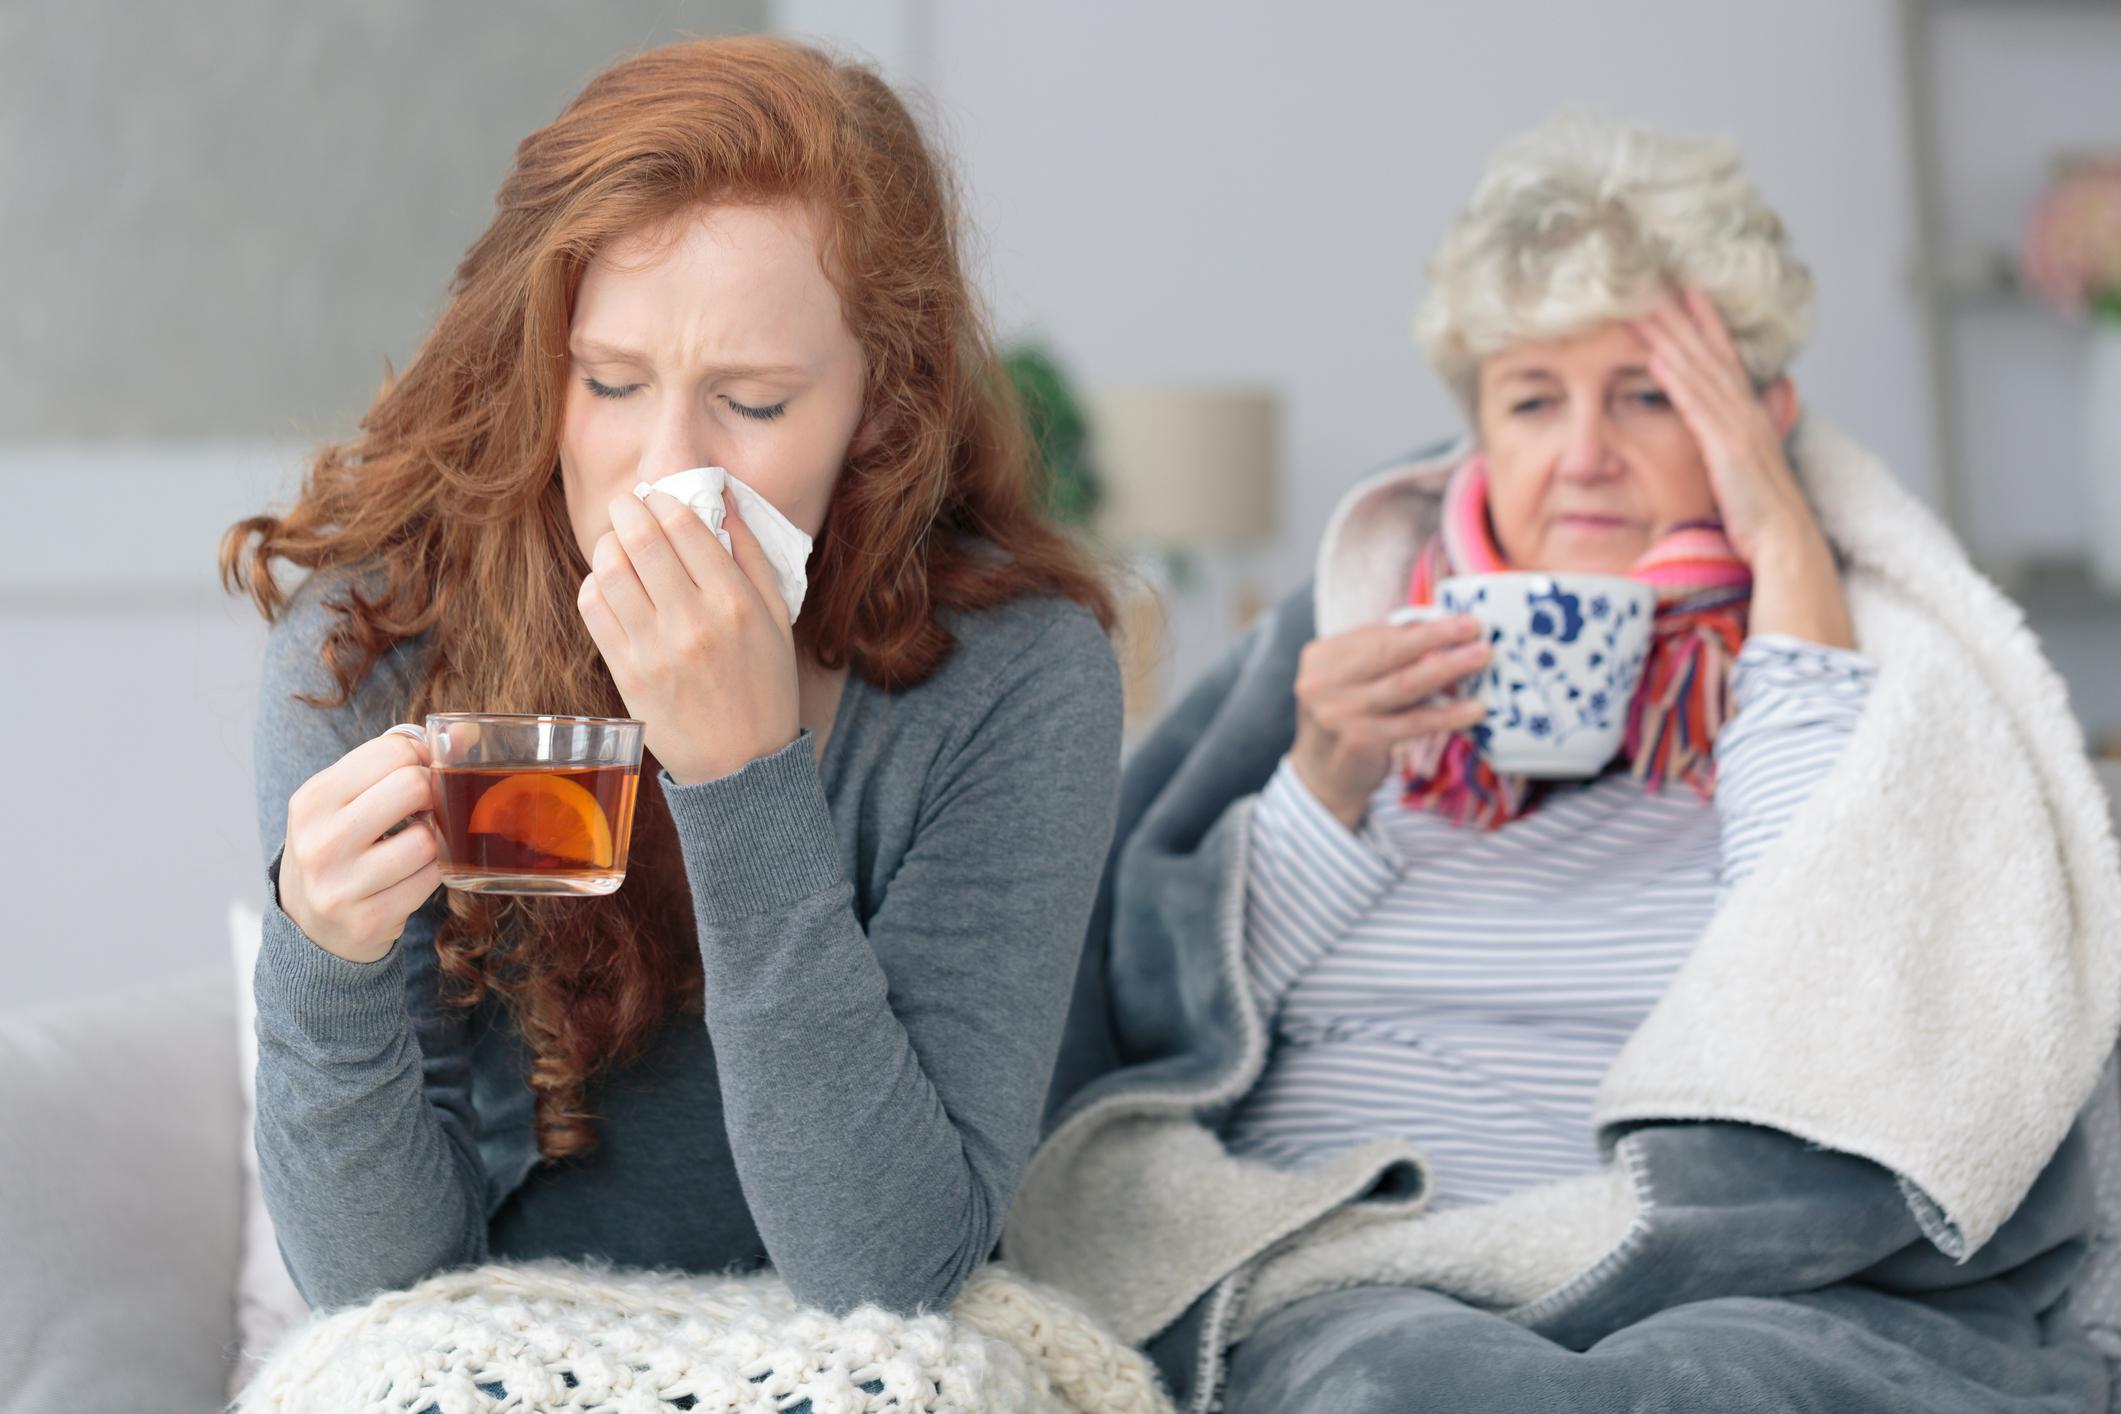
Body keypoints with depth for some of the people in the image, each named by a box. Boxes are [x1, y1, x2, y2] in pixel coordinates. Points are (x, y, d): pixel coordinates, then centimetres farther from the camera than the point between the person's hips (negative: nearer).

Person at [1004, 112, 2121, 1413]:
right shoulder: (1350, 634, 19)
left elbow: (1840, 993, -9)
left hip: (1769, 1301, -1)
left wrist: (1789, 556, -3)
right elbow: (1152, 1024, 14)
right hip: (1356, 1291, 1)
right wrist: (1325, 782, -2)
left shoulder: (1869, 632, 12)